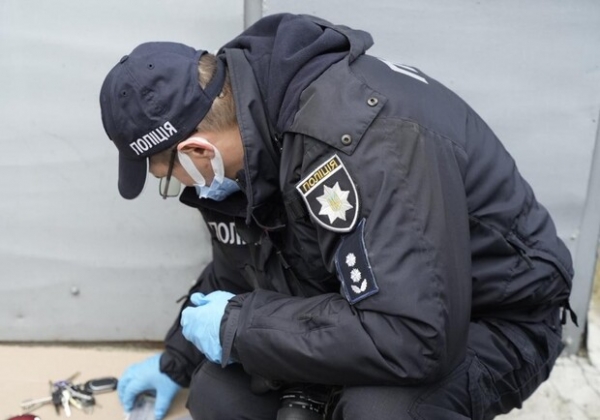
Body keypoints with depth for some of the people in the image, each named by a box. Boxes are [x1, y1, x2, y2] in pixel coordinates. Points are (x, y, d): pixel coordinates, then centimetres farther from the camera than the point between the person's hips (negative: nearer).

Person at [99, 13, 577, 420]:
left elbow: (414, 338, -40)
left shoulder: (360, 137, -35)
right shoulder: (238, 125, -6)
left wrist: (239, 325, -29)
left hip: (496, 319, -6)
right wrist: (177, 360, 20)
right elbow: (238, 272, 11)